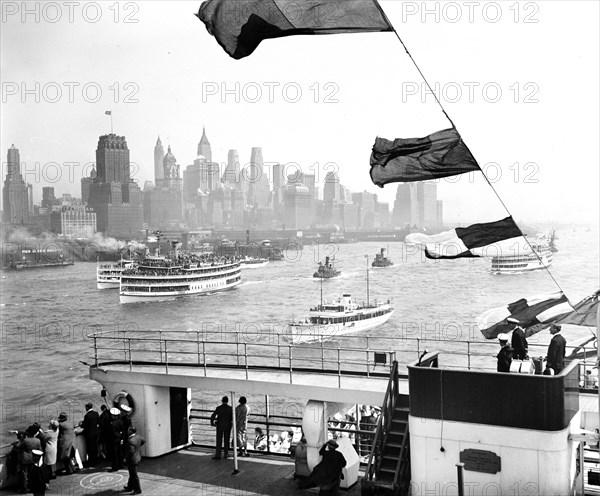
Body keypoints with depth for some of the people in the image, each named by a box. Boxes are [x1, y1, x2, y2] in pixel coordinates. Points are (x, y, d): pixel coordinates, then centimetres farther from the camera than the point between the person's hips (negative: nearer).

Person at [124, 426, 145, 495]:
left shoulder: (130, 441, -30)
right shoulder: (138, 436, -4)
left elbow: (131, 451, -32)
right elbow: (143, 441, 15)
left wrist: (126, 458, -16)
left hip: (132, 460, -9)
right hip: (138, 457, 9)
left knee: (134, 476, 5)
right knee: (132, 474, 24)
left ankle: (138, 490, 15)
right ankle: (130, 487, 38)